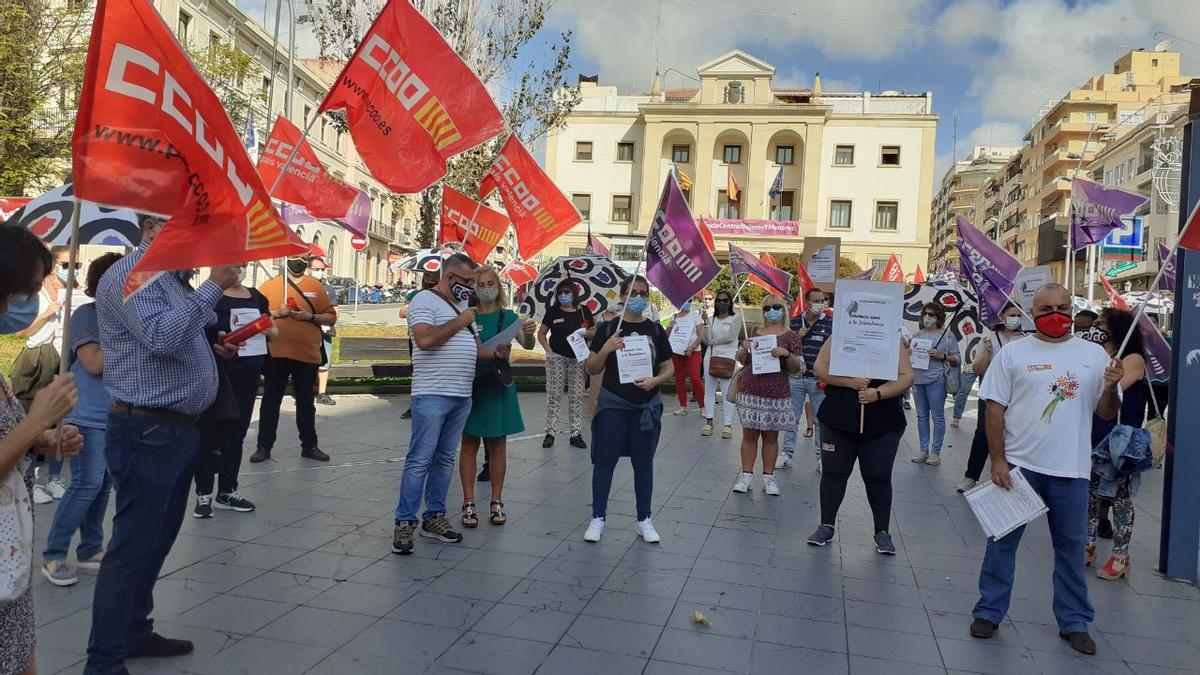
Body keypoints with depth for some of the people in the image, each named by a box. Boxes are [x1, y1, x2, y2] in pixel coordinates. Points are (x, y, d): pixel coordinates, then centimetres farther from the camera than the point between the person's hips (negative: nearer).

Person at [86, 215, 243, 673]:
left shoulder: (172, 279, 17)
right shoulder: (128, 275, -12)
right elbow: (160, 337, -27)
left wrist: (213, 349, 9)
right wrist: (213, 287, -23)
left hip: (180, 430, 10)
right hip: (147, 432, -10)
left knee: (157, 541, 18)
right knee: (133, 547, -3)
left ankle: (134, 633, 32)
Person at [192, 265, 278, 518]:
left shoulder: (256, 297, 14)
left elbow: (273, 331, 19)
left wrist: (268, 330, -3)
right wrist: (219, 339, -28)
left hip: (248, 378, 6)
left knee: (237, 433, 13)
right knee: (210, 433, 0)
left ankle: (227, 491, 24)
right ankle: (204, 494, 10)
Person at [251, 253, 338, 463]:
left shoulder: (316, 286, 7)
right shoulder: (268, 285, 4)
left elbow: (331, 317, 6)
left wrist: (311, 317, -10)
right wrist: (275, 313, -14)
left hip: (307, 354, 1)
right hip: (276, 353, -1)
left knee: (305, 402, 11)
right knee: (271, 400, 7)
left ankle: (309, 446, 20)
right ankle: (264, 446, 15)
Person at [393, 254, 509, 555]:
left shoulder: (462, 305, 19)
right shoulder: (424, 301, -7)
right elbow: (424, 340, -22)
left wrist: (494, 353, 5)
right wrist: (459, 322, -12)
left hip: (462, 396, 8)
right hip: (432, 396, -8)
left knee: (445, 459, 12)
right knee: (420, 460, -5)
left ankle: (434, 517, 21)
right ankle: (405, 523, 2)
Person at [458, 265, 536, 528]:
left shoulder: (507, 316, 2)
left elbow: (527, 344, -10)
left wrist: (529, 334, -32)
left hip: (498, 386, 0)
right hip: (470, 384, 0)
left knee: (497, 445, 8)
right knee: (469, 444, 4)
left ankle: (496, 501, 18)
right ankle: (468, 503, 11)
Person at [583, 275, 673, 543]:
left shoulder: (655, 330, 4)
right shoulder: (608, 329, -1)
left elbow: (669, 368, 6)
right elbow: (592, 369, 0)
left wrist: (655, 380, -14)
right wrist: (606, 349, -17)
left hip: (647, 406, 2)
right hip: (612, 405, -1)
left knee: (643, 463, 10)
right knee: (605, 460, 4)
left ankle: (644, 520, 22)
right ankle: (598, 518, 16)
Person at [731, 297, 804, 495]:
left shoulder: (791, 337, 2)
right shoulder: (754, 332, 10)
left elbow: (796, 368, -1)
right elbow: (741, 361, 16)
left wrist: (787, 354, -19)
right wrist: (745, 349, -5)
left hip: (776, 395, -2)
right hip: (750, 392, 2)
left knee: (771, 436, 5)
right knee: (749, 434, 4)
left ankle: (768, 477, 14)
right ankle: (746, 475, 10)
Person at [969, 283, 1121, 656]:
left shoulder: (1094, 354, 5)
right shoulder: (1012, 353, -1)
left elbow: (1106, 414, 8)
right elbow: (995, 409, -3)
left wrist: (1110, 388, -14)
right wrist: (997, 461, -9)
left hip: (1071, 470, 2)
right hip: (1018, 464, -2)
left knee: (1071, 547, 13)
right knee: (1002, 541, 6)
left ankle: (1074, 622, 27)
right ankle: (989, 612, 19)